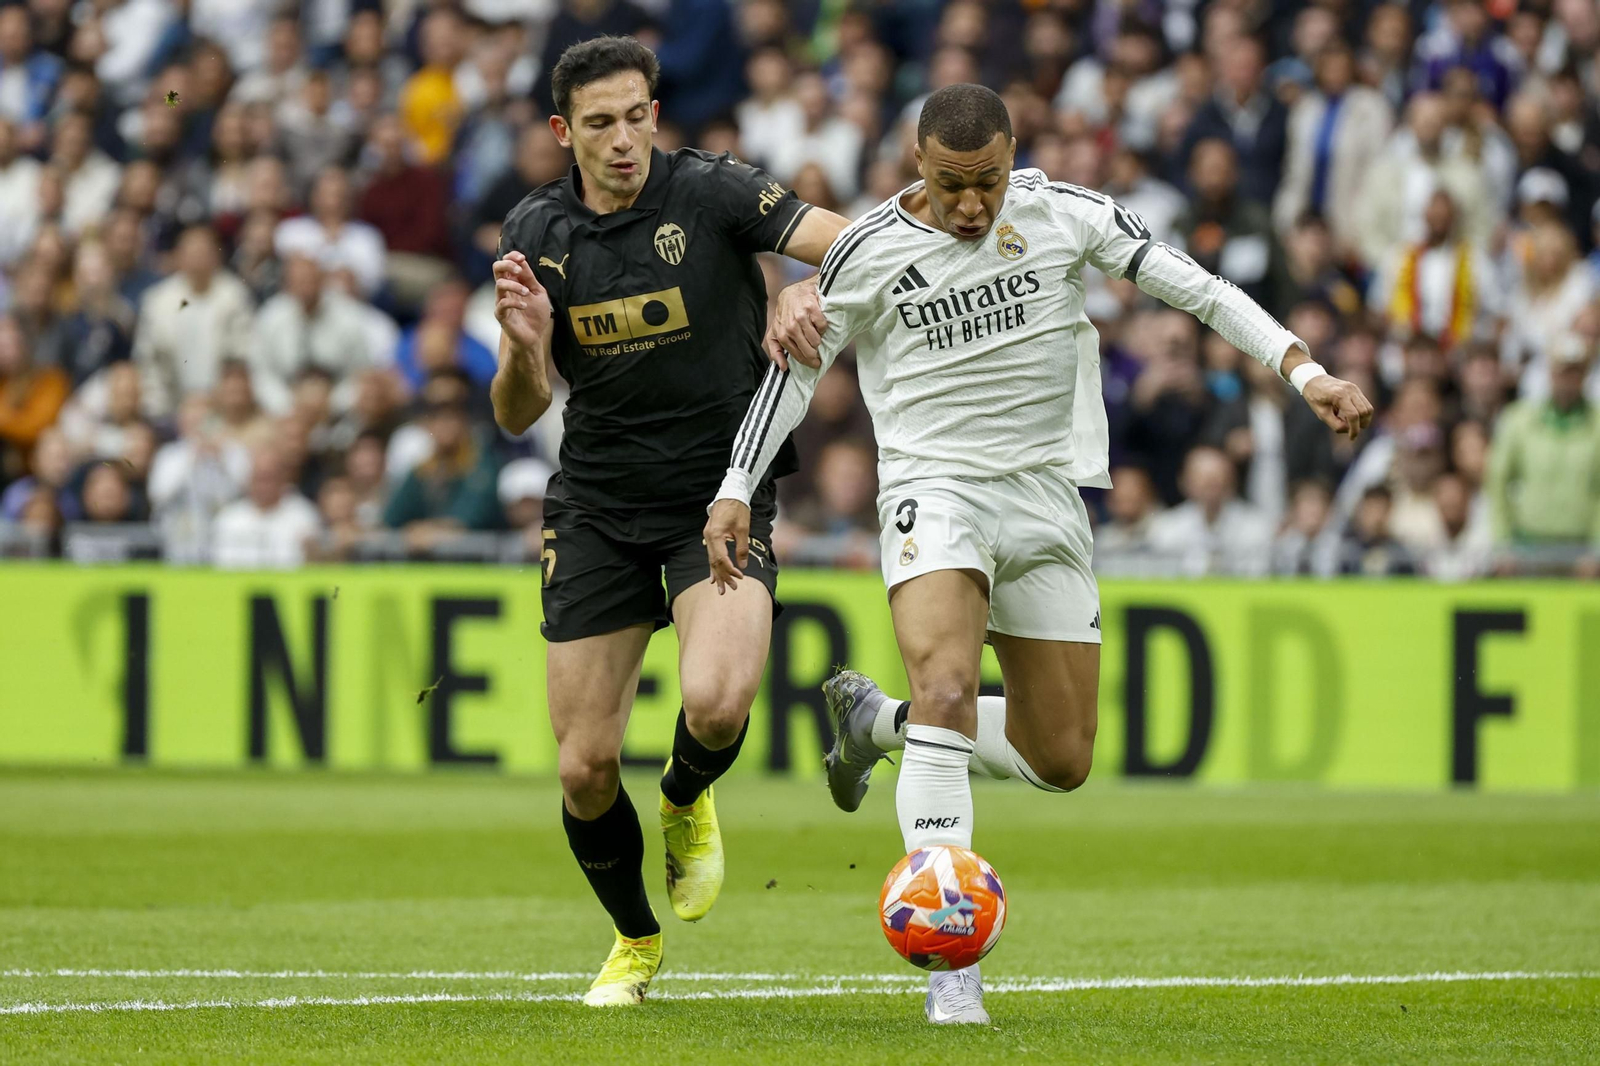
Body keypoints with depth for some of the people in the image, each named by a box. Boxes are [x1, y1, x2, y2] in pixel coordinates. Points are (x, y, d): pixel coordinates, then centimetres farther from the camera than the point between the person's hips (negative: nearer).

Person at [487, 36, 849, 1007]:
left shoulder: (711, 192, -10)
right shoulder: (536, 234, 0)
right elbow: (518, 415, 0)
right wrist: (524, 348, -22)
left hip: (721, 497, -3)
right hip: (597, 510, 3)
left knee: (717, 702, -28)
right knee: (586, 766, -1)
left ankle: (689, 800, 9)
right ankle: (636, 940, 27)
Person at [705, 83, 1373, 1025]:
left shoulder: (1069, 218, -5)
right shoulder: (870, 253, -8)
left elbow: (1196, 288, -2)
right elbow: (799, 364, 4)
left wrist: (1305, 371, -11)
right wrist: (736, 490, 0)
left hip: (1046, 496, 4)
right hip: (935, 489, -4)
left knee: (1061, 760, 6)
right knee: (948, 688, -30)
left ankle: (876, 722, 31)